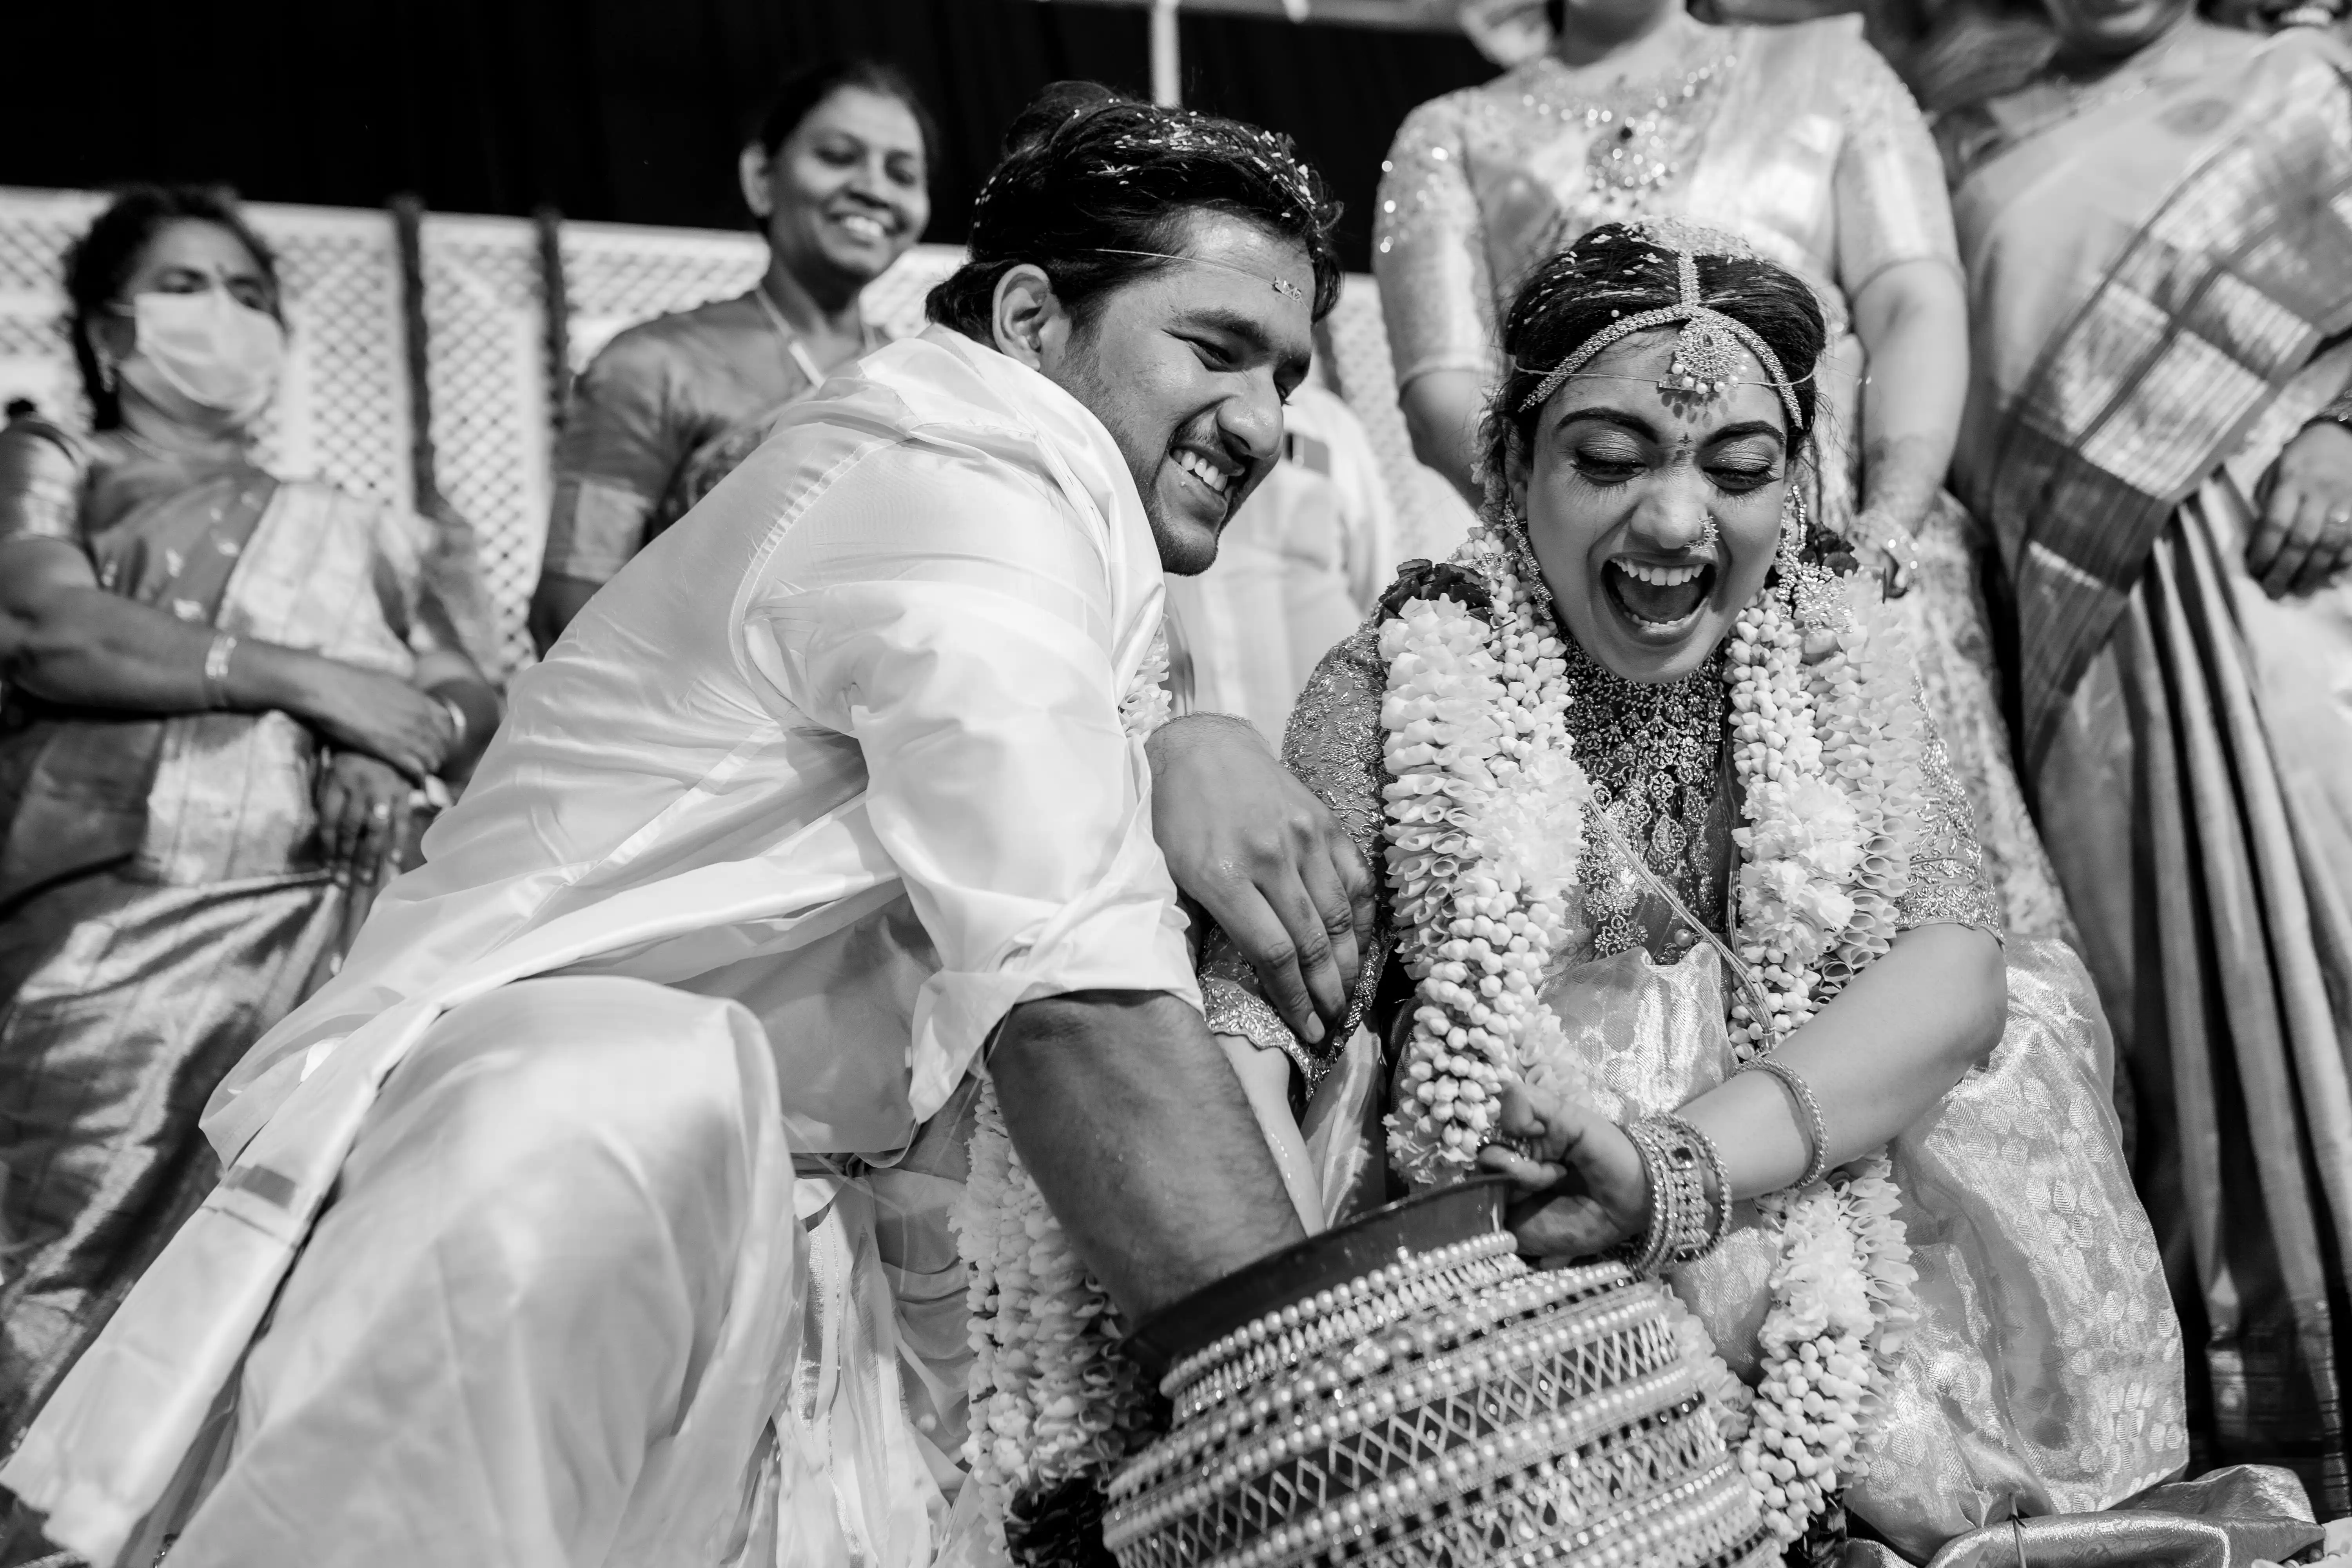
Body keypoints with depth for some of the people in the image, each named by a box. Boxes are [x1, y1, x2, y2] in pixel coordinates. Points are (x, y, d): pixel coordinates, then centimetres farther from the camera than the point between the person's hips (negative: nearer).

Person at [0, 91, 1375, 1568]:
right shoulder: (958, 488, -11)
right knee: (633, 1108, -39)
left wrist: (1178, 752, -5)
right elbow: (1078, 1005, -21)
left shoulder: (1039, 521, 22)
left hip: (787, 1240, 9)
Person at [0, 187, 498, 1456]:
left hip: (351, 924, 2)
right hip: (122, 926, -2)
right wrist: (305, 681, -4)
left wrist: (407, 735, -10)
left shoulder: (366, 536, 29)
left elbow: (481, 706, 14)